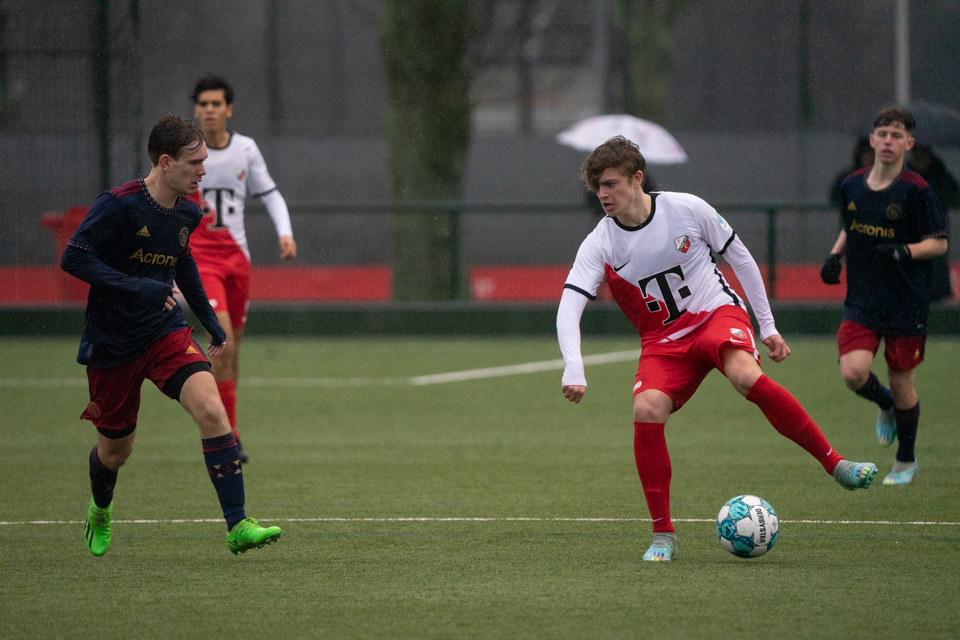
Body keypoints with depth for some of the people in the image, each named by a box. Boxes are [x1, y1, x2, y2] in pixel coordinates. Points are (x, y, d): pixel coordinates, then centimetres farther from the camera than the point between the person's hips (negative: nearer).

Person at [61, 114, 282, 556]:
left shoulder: (187, 213, 2)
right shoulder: (120, 205, -19)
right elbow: (73, 258, -22)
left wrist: (212, 324, 24)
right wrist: (137, 288, -28)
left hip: (165, 332, 4)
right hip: (112, 344, -4)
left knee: (211, 410, -21)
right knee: (116, 449, 11)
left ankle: (237, 527, -22)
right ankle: (100, 512, 47)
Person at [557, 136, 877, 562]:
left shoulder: (686, 208, -9)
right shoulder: (599, 246, -7)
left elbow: (739, 257, 3)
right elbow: (568, 308, -16)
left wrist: (767, 327, 5)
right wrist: (573, 370, -33)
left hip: (718, 315, -2)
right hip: (663, 341, 2)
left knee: (746, 376, -35)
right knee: (646, 411, -26)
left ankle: (836, 464, -25)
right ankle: (663, 535, -14)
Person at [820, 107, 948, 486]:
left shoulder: (916, 191, -9)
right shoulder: (853, 186, 4)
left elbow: (940, 242, -6)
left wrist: (906, 251, -23)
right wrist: (835, 255, 4)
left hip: (906, 304, -3)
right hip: (862, 302, 3)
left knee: (900, 383, 5)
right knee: (853, 372, -17)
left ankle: (906, 461, 28)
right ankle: (884, 405, 19)